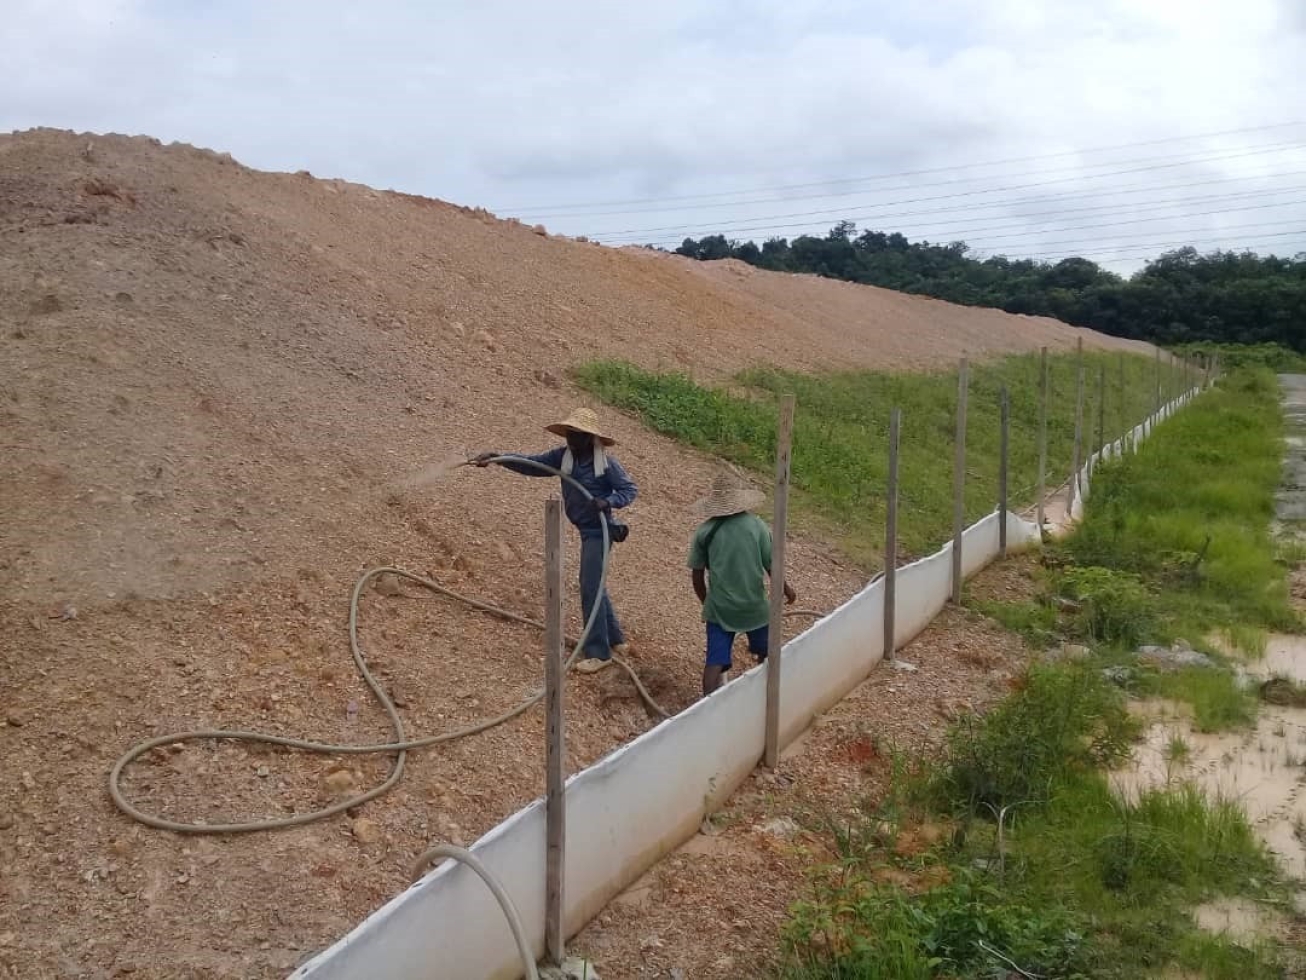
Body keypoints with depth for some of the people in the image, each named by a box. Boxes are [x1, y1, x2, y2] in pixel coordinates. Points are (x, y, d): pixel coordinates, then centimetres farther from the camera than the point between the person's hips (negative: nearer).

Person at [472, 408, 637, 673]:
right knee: (595, 585, 18)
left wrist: (608, 502, -29)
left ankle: (599, 653, 0)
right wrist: (497, 456, -16)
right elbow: (530, 464, -4)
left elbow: (630, 488, -11)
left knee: (590, 588, -8)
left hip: (598, 531, -8)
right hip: (585, 530, 8)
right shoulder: (563, 456, -1)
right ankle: (615, 640, 33)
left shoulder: (606, 462, -17)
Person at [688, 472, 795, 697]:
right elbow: (771, 565, -4)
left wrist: (705, 601, 17)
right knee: (765, 653, 24)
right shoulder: (755, 525, -7)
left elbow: (696, 575, 0)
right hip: (755, 605, 1)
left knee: (715, 662, 2)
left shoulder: (704, 531, -4)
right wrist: (786, 588, 14)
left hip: (719, 607, 0)